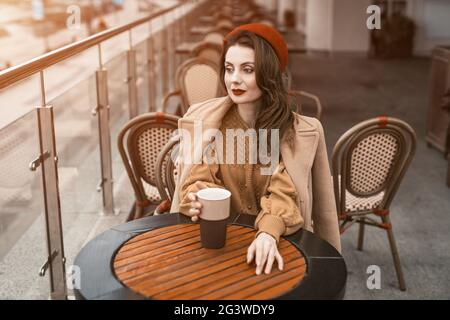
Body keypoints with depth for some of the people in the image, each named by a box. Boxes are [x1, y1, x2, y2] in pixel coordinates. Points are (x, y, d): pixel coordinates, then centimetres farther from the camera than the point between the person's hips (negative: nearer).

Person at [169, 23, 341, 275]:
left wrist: (269, 233, -33)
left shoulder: (301, 131, -7)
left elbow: (284, 196, -14)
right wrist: (200, 202, -23)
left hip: (276, 243, -1)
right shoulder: (200, 119, -3)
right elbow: (196, 180, 0)